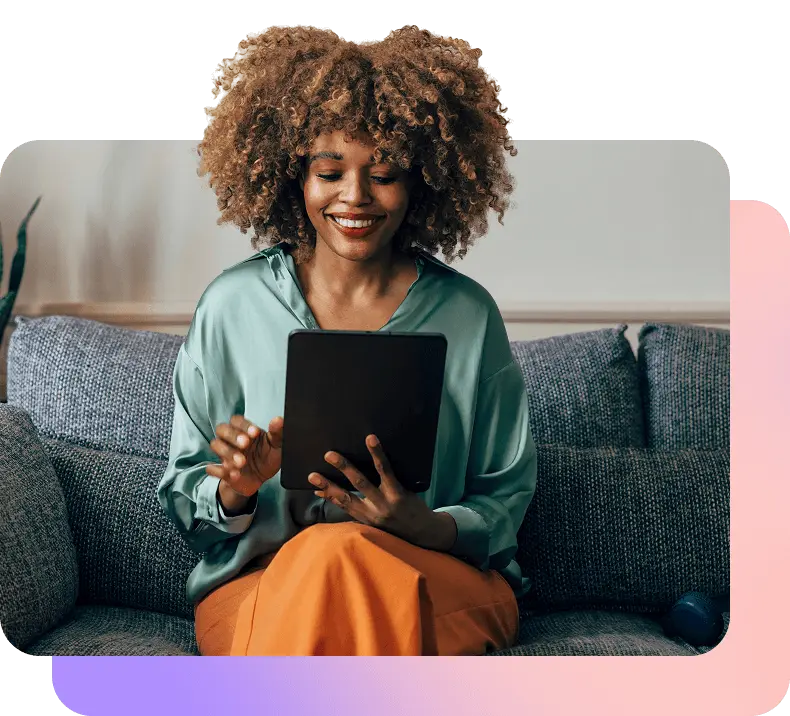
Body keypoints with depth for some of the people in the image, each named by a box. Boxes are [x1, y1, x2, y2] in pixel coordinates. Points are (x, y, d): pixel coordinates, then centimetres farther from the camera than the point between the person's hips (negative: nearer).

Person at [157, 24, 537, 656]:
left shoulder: (468, 314, 2)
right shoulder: (232, 304, 3)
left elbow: (506, 501, 7)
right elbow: (184, 500, 8)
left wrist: (427, 526, -16)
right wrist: (237, 486, -16)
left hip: (444, 587, 0)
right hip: (257, 587, 1)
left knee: (337, 555, -34)